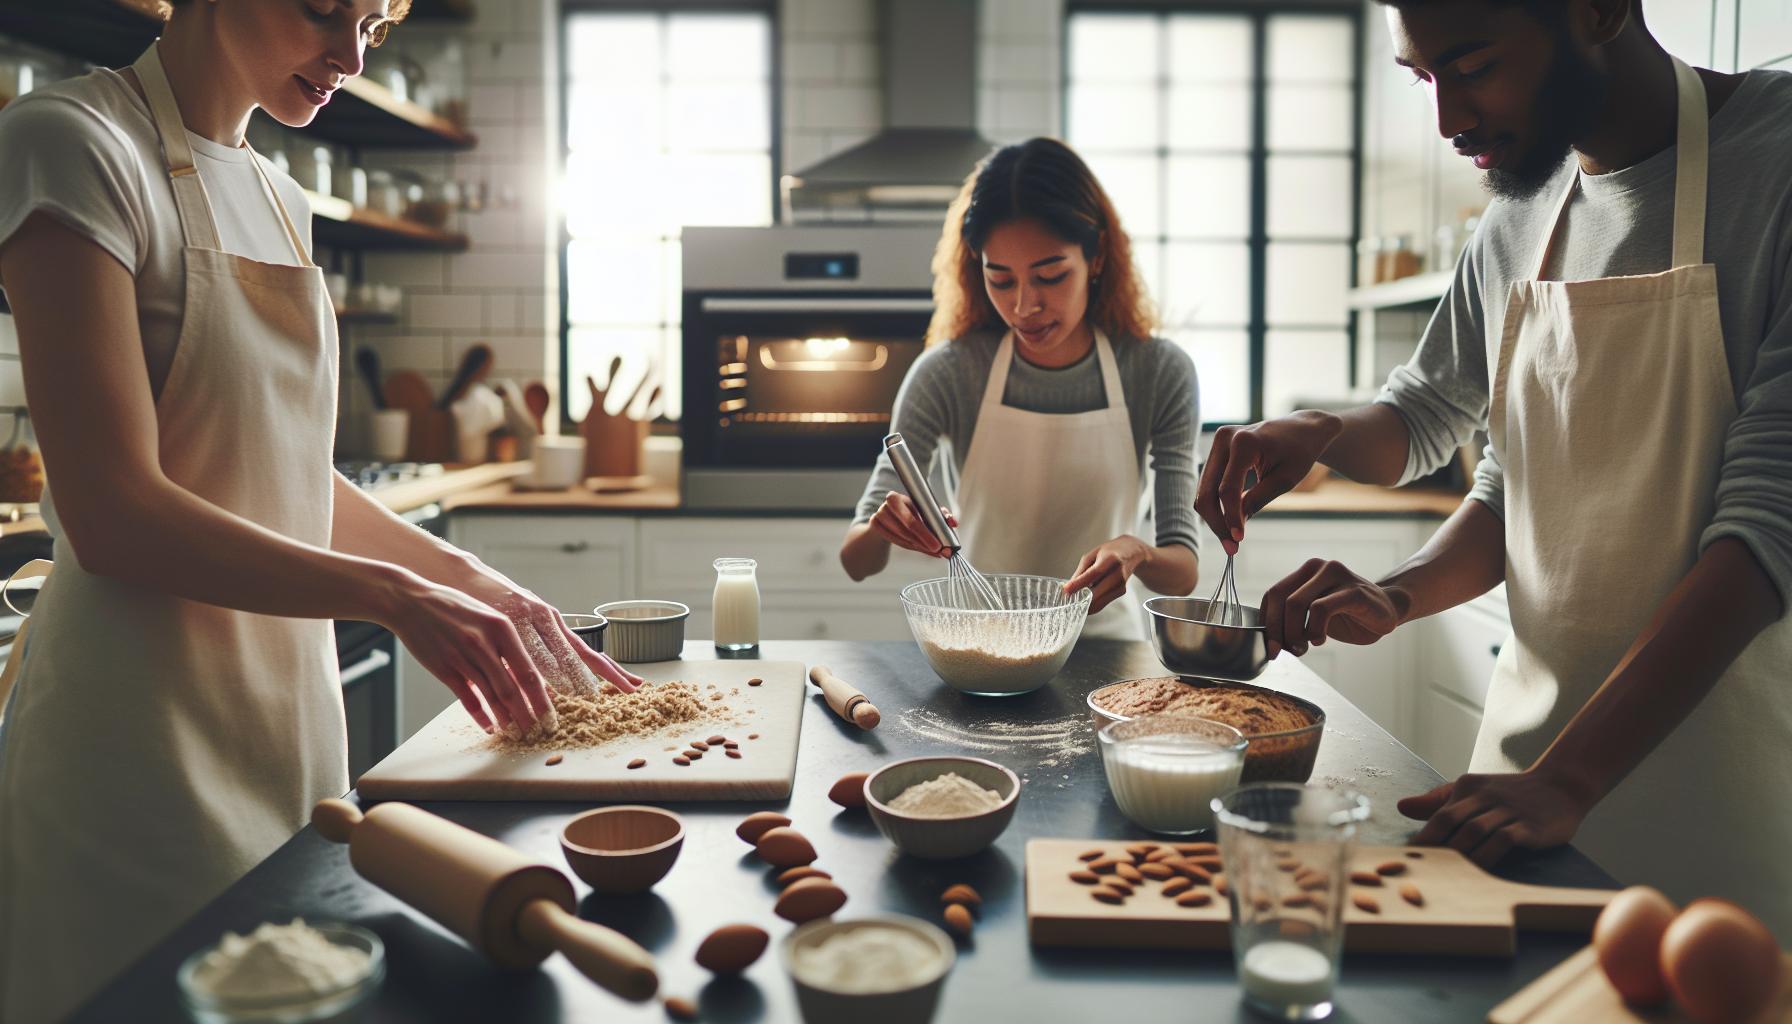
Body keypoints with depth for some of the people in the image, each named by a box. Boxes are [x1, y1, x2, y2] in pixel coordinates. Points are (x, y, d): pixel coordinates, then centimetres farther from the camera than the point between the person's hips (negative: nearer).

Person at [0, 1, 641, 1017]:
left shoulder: (281, 199, 12)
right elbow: (115, 515, -20)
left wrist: (471, 581, 4)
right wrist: (392, 594, -22)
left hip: (293, 706, 8)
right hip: (147, 745, -7)